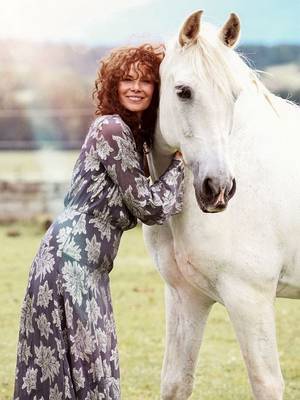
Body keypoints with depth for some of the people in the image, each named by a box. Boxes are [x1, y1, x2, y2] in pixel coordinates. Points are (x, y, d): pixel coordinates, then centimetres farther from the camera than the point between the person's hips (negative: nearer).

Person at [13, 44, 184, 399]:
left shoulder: (133, 133, 16)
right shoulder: (112, 129, -13)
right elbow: (150, 207, -14)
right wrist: (182, 160, -3)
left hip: (87, 267, 10)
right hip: (71, 261, -10)